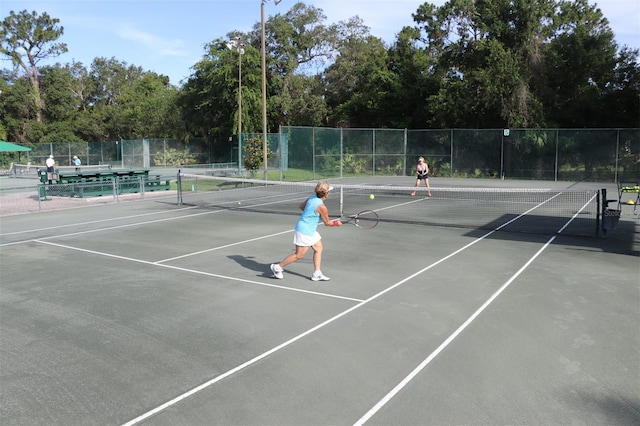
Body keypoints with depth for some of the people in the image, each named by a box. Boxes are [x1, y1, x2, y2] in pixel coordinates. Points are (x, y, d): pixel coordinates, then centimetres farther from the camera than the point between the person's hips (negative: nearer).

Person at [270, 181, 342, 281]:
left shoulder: (312, 197, -1)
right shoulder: (322, 207, -24)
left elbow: (301, 206, 15)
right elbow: (327, 223, -10)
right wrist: (336, 223, 9)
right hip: (304, 231, -10)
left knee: (318, 248, 11)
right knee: (299, 255, 1)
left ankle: (317, 274, 13)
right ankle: (278, 267, 13)